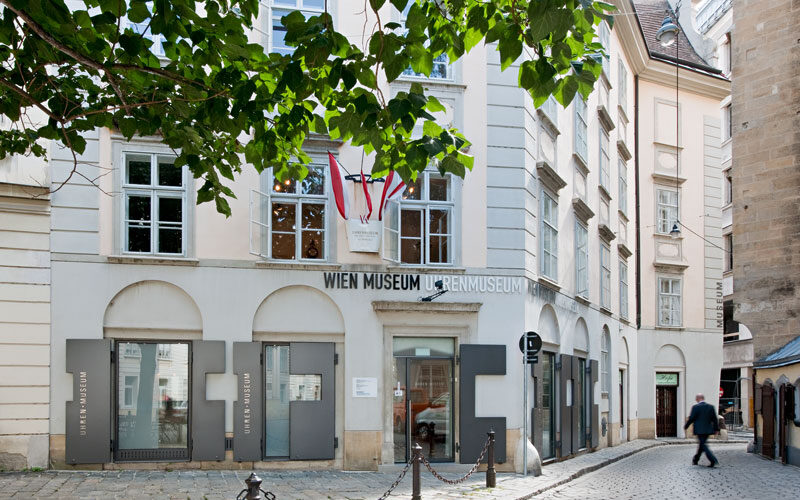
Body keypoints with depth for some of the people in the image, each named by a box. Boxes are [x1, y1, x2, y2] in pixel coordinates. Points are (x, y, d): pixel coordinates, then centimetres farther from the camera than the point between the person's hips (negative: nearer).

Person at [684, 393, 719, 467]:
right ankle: (695, 460, 29)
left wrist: (685, 426, 6)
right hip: (708, 430, 6)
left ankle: (713, 460, -19)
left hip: (700, 430, -6)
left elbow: (691, 419, -8)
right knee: (701, 444, 18)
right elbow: (714, 419, 6)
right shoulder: (711, 407, 5)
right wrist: (716, 429, 12)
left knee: (703, 445, -4)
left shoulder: (695, 407, -9)